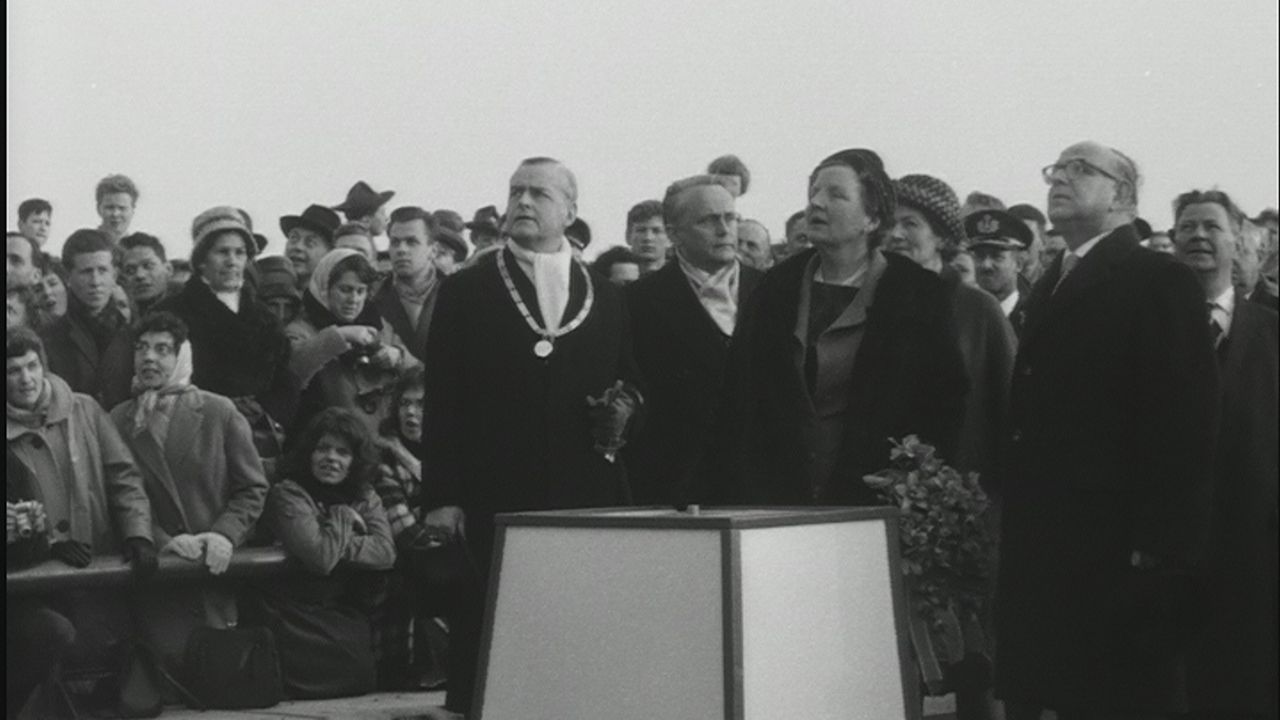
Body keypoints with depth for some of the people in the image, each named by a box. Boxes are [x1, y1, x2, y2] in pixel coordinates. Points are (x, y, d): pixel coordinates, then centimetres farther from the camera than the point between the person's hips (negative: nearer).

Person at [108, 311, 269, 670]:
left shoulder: (220, 412, 4)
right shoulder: (118, 421, 5)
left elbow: (253, 487, 6)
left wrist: (226, 534, -10)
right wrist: (161, 541, -11)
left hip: (218, 570, 0)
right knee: (174, 654, -12)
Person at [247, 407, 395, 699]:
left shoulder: (365, 497, 8)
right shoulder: (288, 495, -11)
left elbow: (386, 552, -8)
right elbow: (321, 559, -23)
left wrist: (337, 544, -16)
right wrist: (343, 518, -9)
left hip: (347, 614, 5)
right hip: (297, 618, -5)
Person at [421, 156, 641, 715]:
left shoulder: (606, 300, 14)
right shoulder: (466, 293, 6)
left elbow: (628, 386, 19)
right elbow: (441, 401, 2)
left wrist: (622, 411, -5)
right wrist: (441, 497, -5)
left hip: (586, 501, 2)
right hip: (494, 500, -2)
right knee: (486, 633, -3)